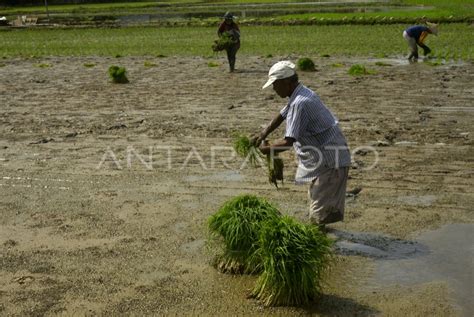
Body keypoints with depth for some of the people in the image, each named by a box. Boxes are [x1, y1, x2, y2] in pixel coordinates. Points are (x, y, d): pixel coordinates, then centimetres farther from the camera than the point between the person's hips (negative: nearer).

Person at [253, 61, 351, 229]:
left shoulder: (300, 103, -23)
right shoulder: (300, 94, 9)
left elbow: (288, 142, -26)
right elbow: (282, 114, 27)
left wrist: (267, 149, -10)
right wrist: (264, 133, 21)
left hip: (331, 163, -11)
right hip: (325, 160, 11)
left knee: (320, 215, -9)